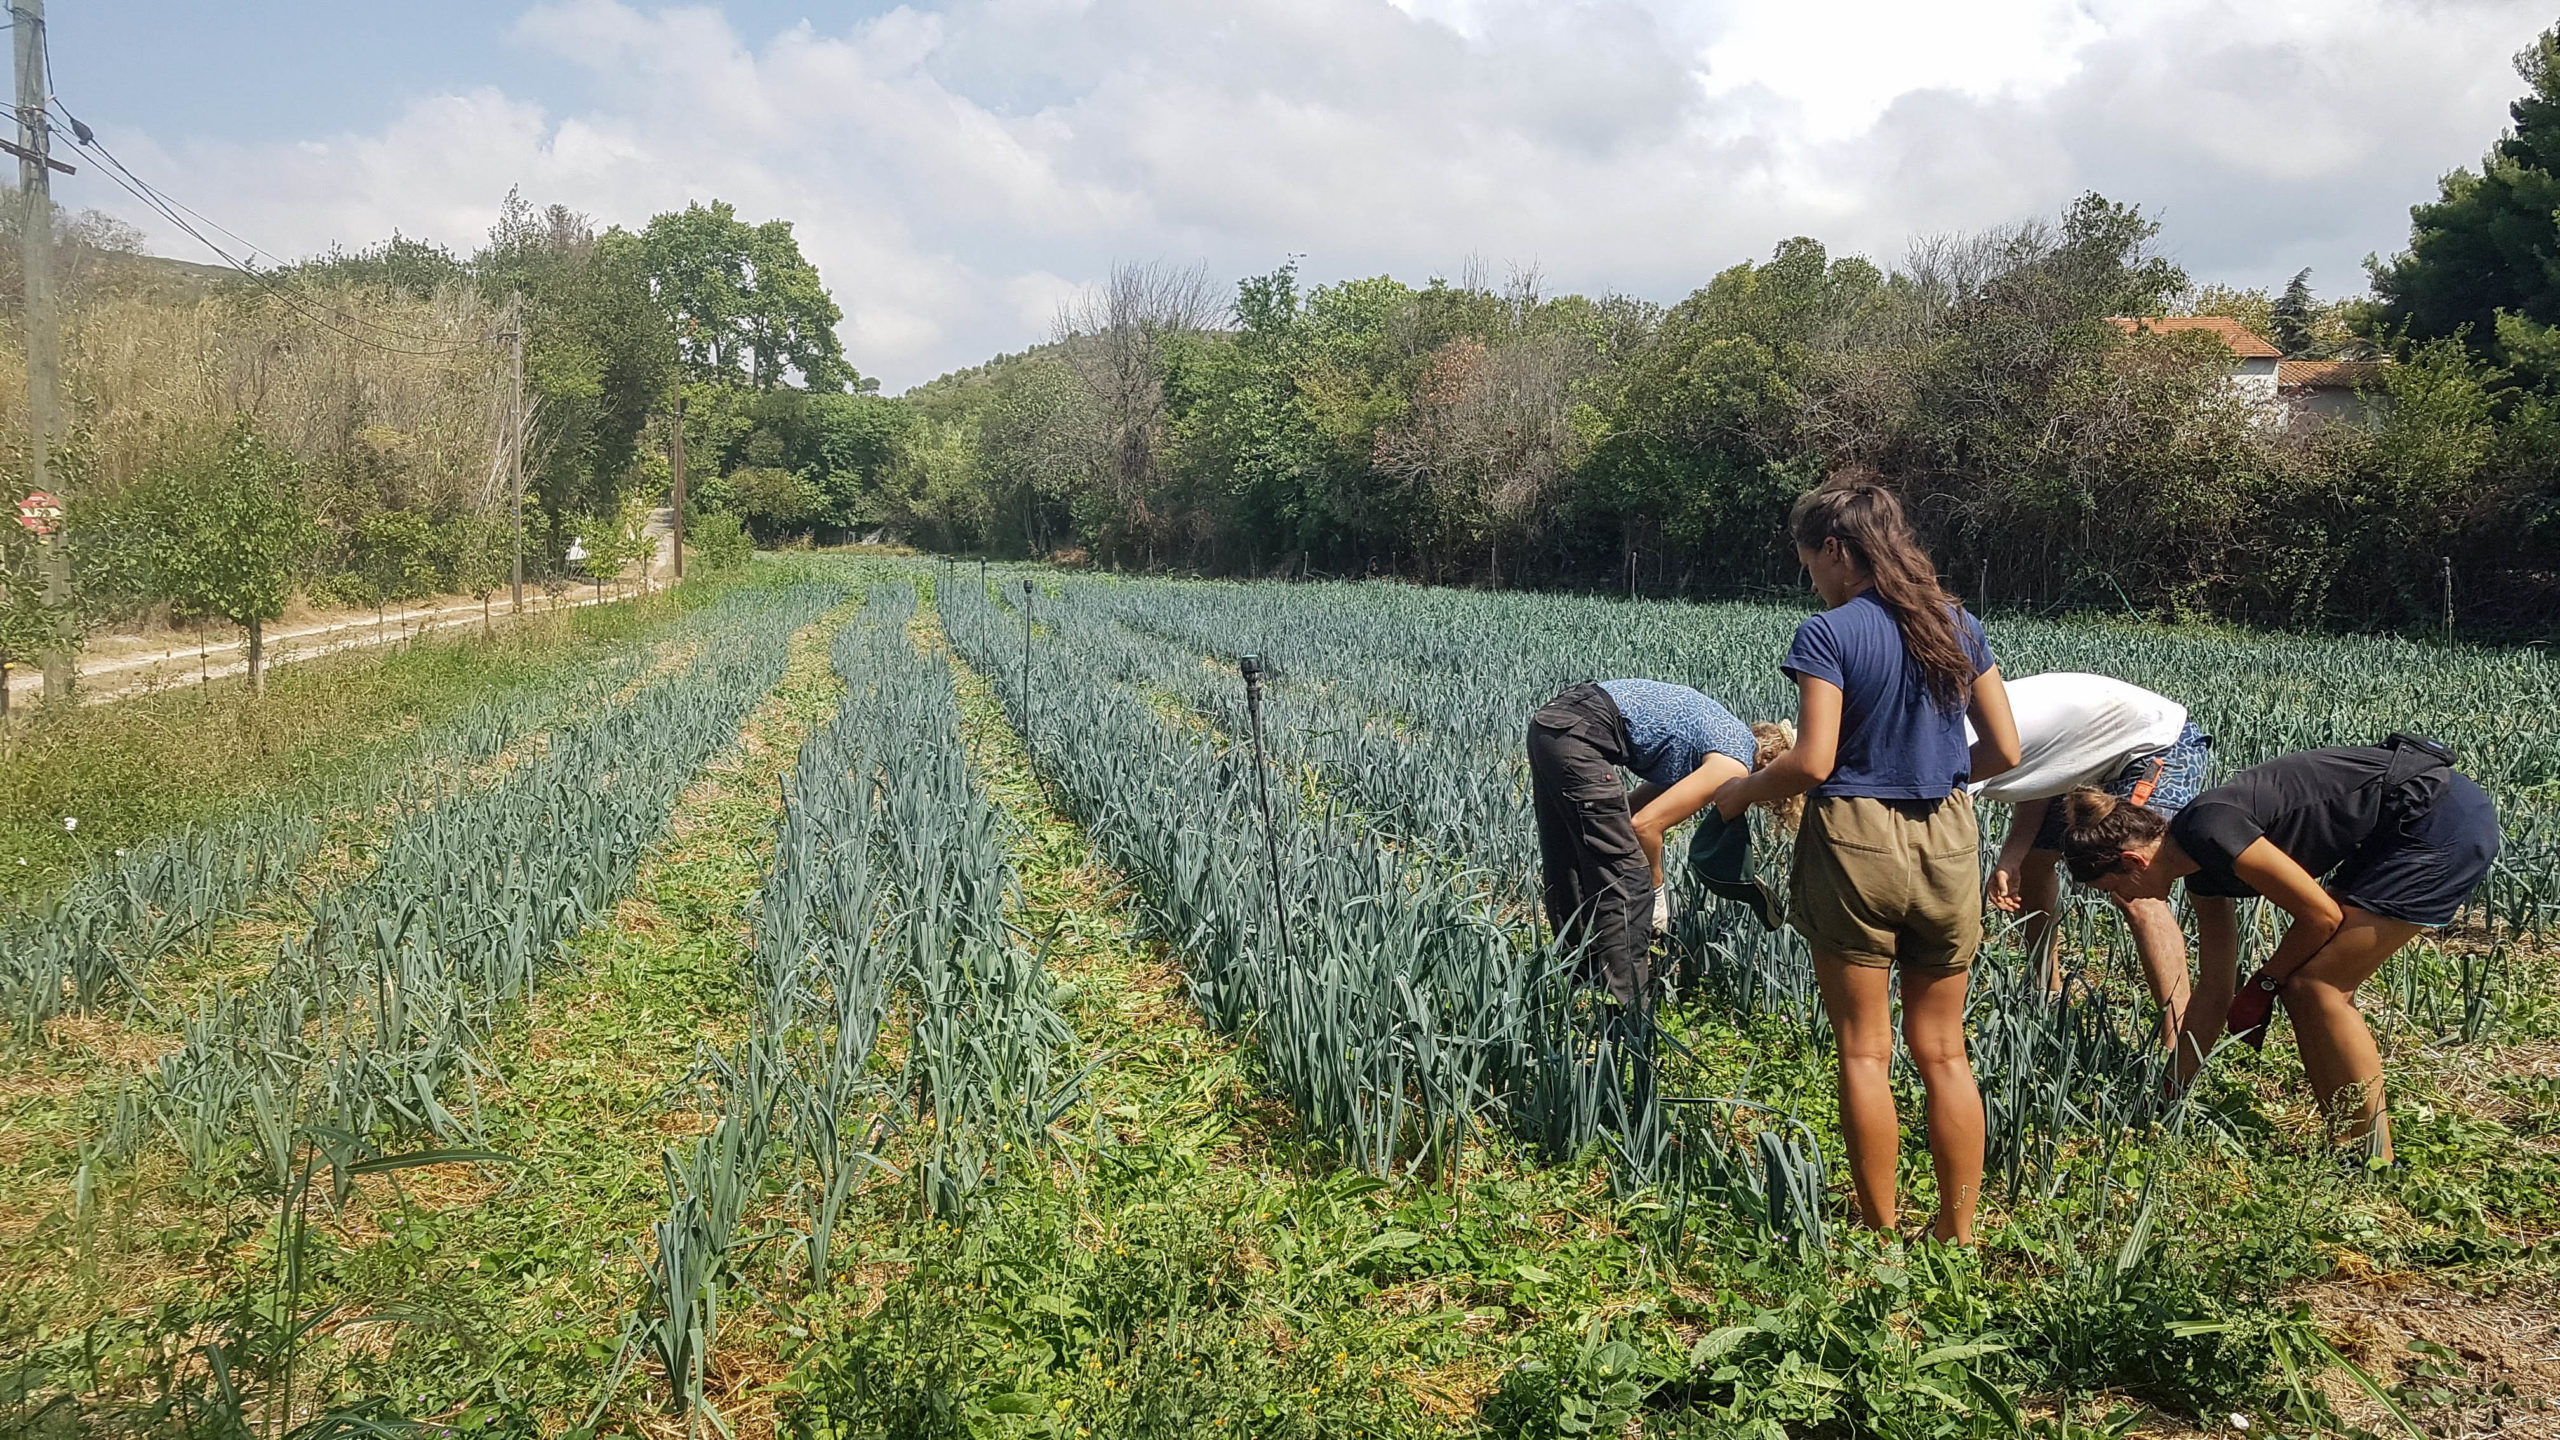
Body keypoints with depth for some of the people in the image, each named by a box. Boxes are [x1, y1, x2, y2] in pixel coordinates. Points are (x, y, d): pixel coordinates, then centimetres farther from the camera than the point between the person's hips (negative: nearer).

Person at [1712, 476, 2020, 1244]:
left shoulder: (1827, 634, -10)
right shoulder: (1958, 626, 7)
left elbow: (1813, 762, -17)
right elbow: (2005, 750, 7)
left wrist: (1741, 791, 0)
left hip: (1855, 841, -5)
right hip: (1947, 842, 5)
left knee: (1865, 1053, 5)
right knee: (1943, 1051, 13)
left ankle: (1881, 1237, 11)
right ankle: (1958, 1233, 19)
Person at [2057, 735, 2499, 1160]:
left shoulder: (2208, 830, -20)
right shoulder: (2201, 872, 8)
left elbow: (2321, 915, -15)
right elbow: (2213, 992, 13)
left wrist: (2263, 986, 0)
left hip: (2444, 822, -9)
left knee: (2315, 986, -8)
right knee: (2304, 987, 7)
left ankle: (2377, 1163, 0)